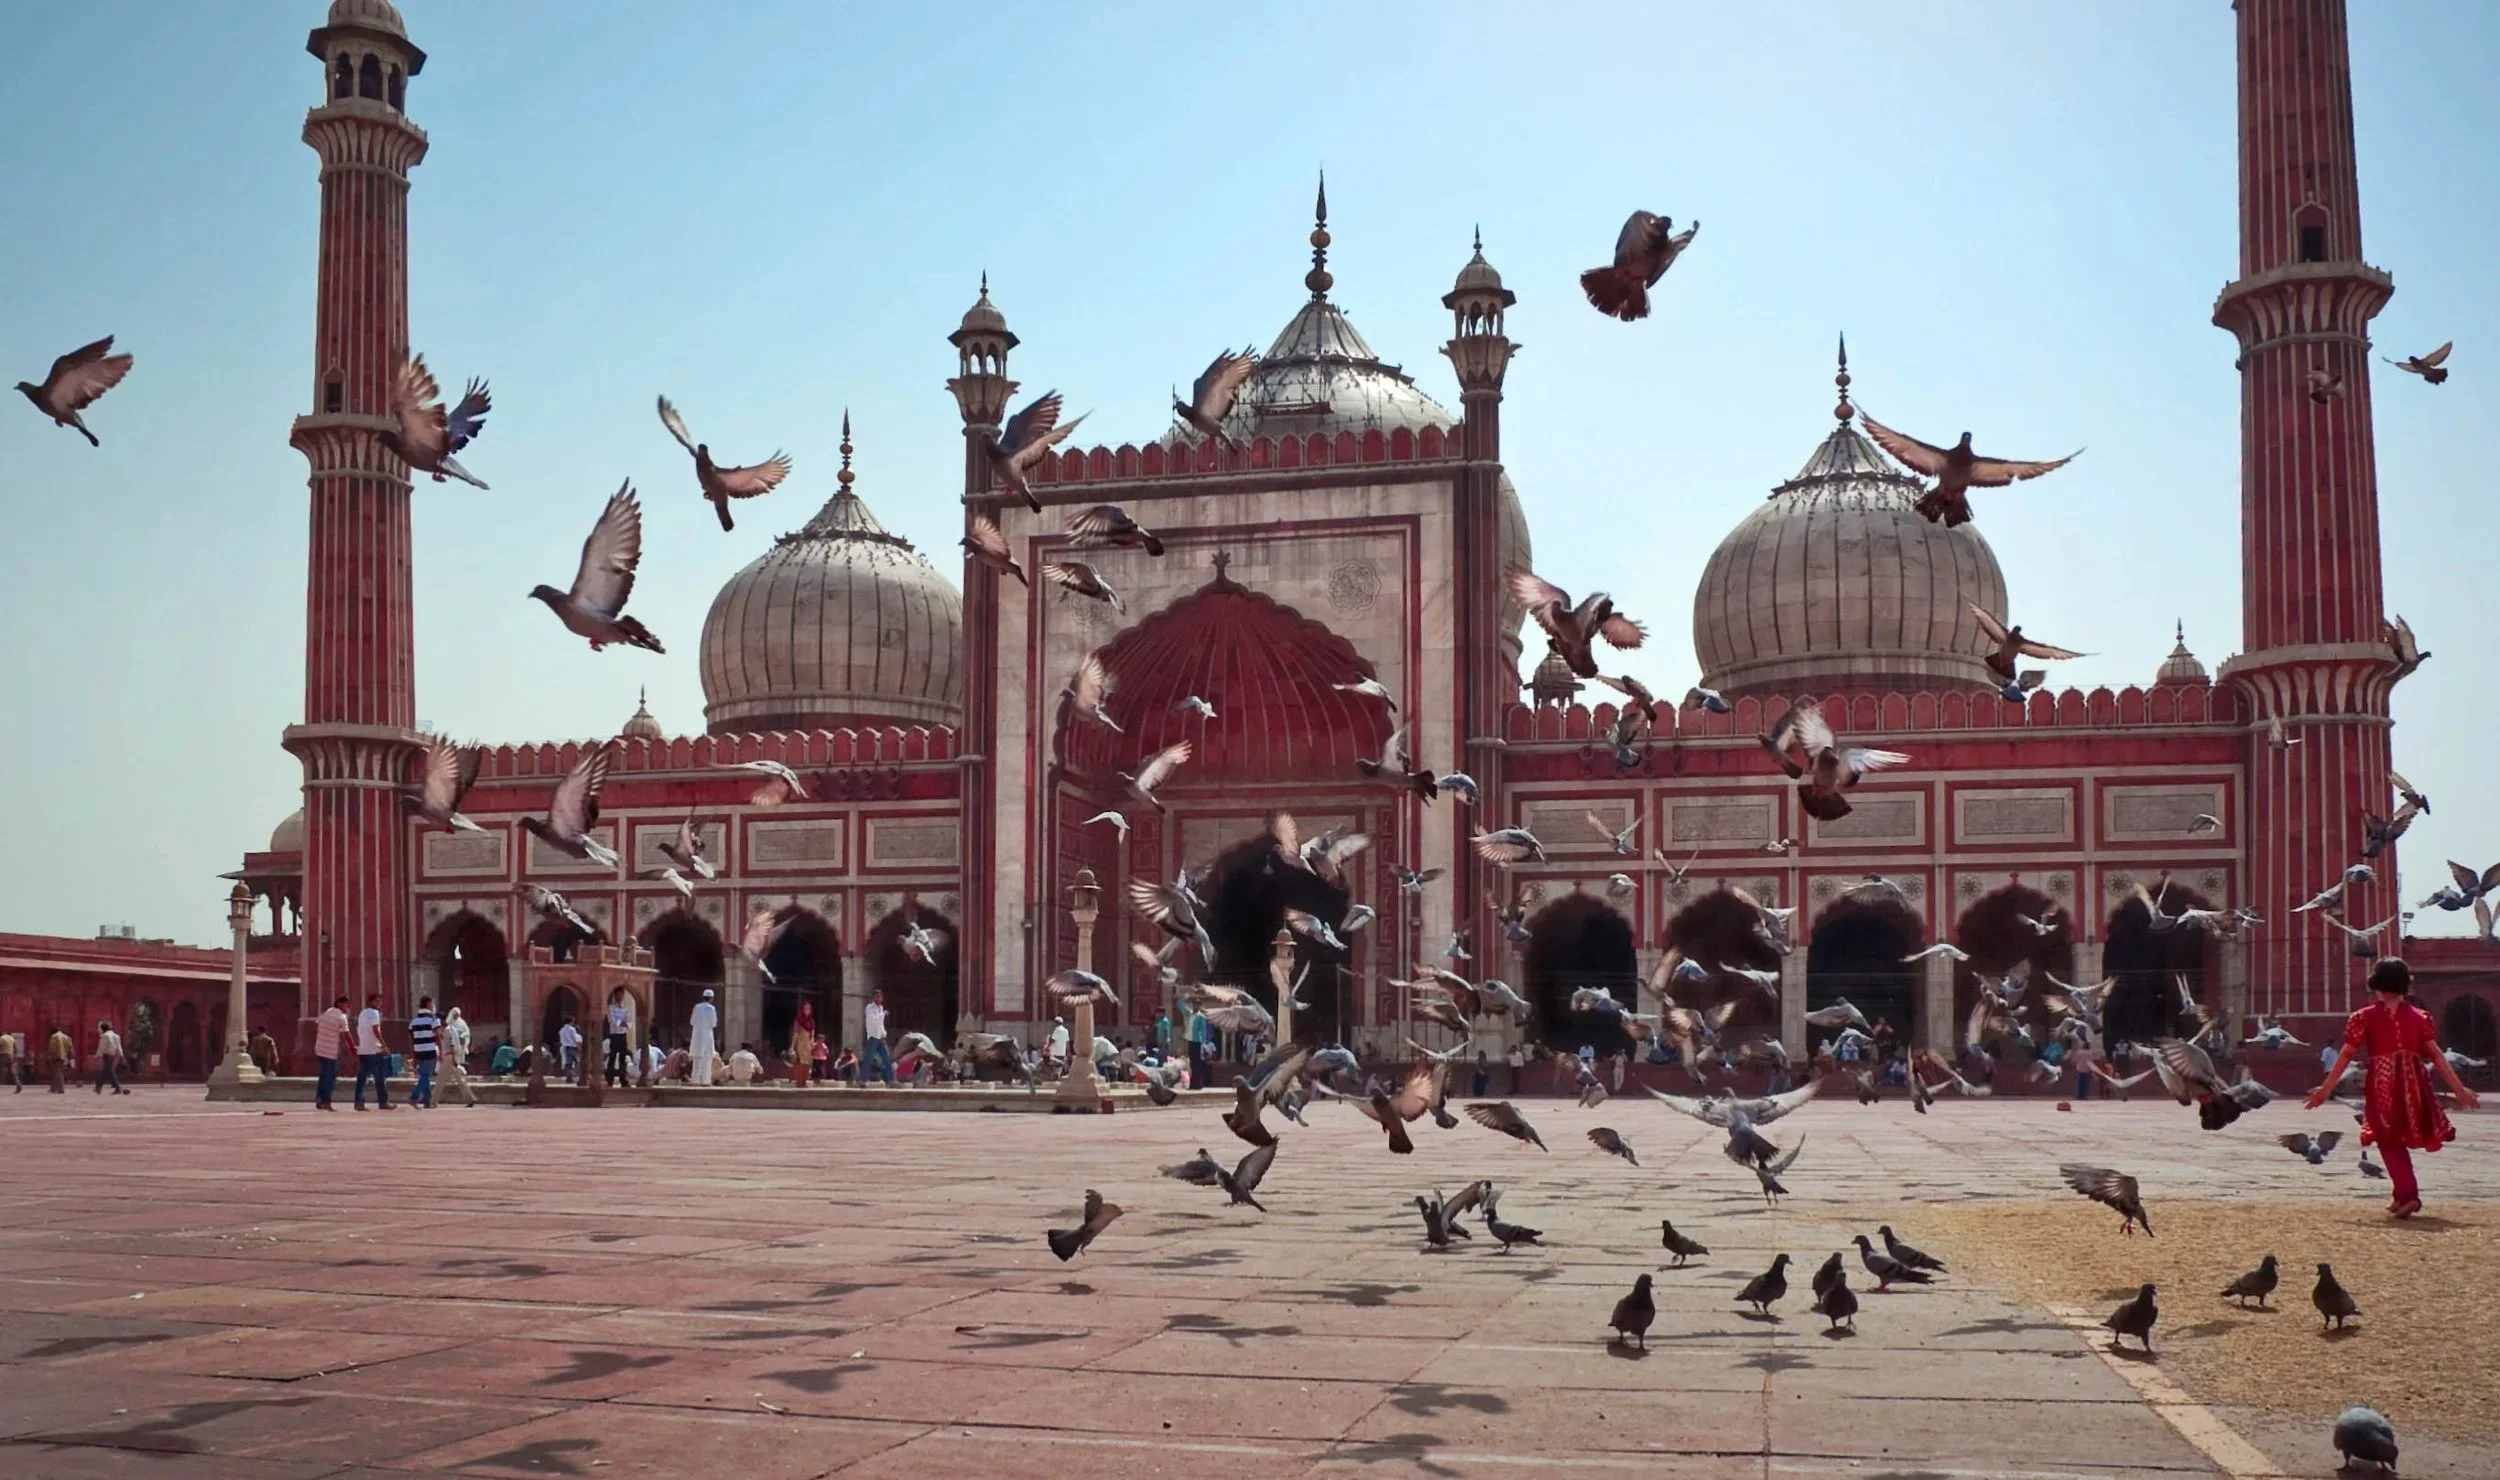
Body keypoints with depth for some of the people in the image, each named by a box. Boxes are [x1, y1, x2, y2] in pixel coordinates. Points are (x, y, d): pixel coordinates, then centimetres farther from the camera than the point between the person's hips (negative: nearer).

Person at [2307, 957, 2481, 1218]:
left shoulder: (2365, 1017, -1)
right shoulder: (2419, 1017, 5)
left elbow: (2346, 1054, -1)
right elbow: (2436, 1055, 0)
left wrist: (2326, 1088, 3)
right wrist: (2459, 1089, 4)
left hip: (2383, 1085, -3)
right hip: (2413, 1084, 3)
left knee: (2390, 1141, 4)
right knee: (2401, 1139, 17)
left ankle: (2408, 1194, -12)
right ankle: (2404, 1194, 24)